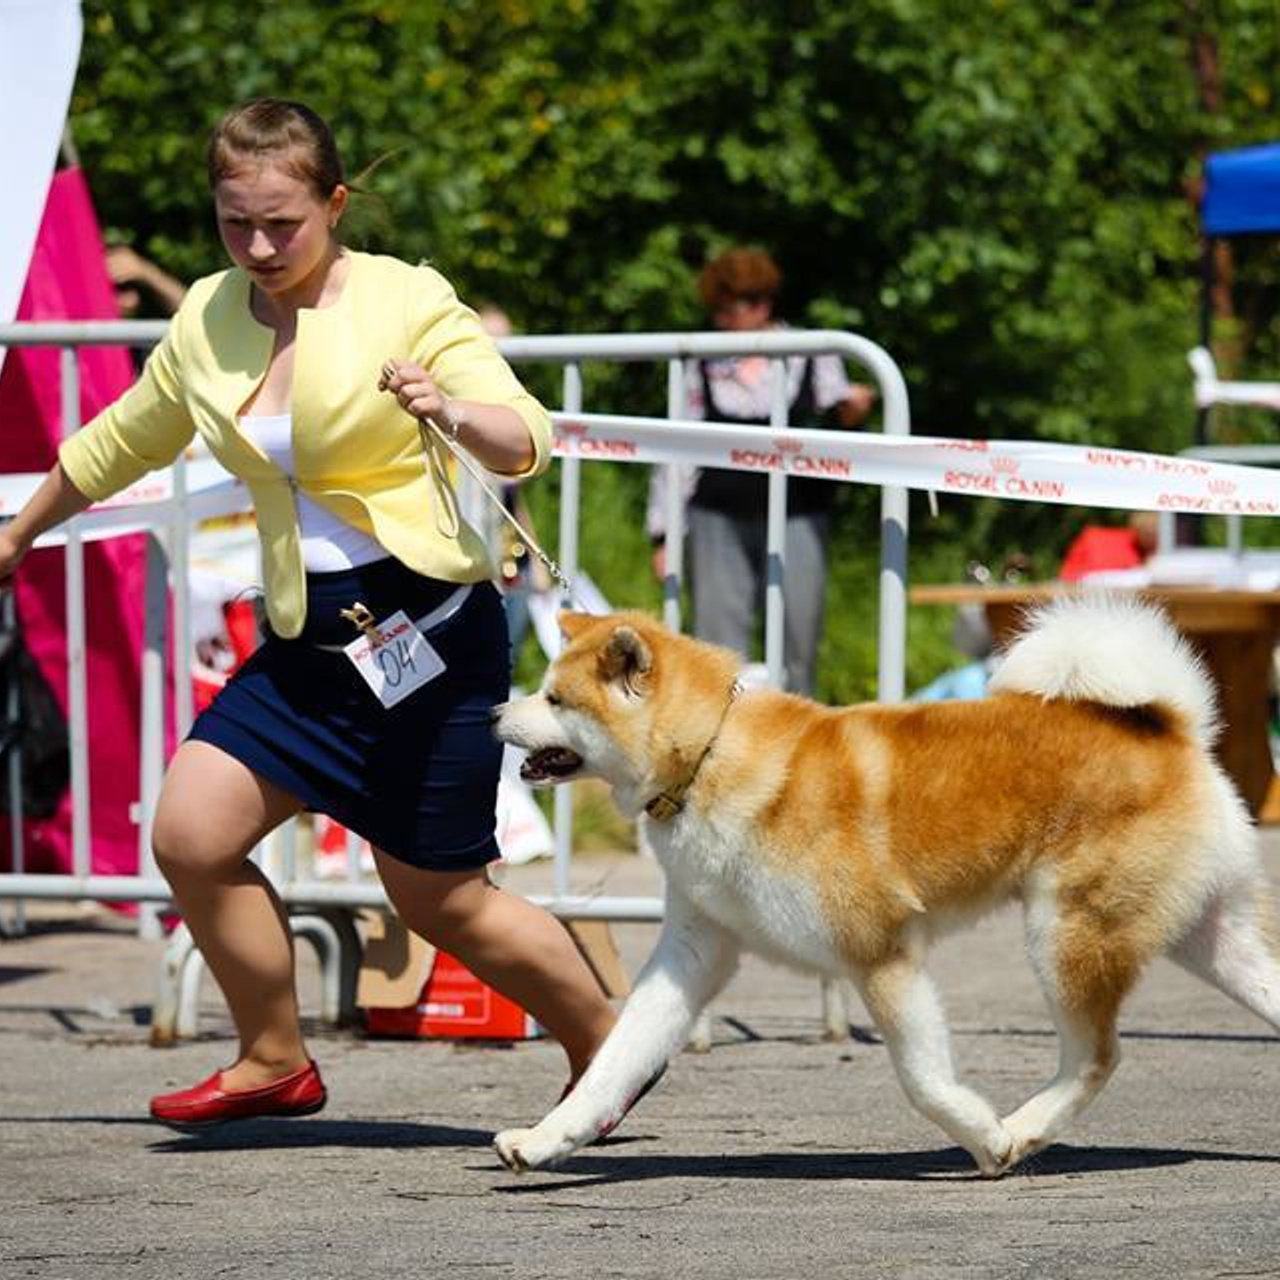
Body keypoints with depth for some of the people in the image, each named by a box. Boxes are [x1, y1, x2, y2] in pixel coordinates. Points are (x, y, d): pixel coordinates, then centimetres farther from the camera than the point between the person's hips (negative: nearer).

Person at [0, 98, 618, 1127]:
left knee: (442, 903, 0)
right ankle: (275, 1062, 11)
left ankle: (605, 1050, 22)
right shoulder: (206, 321, 8)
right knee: (189, 835, -7)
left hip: (430, 632, -6)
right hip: (307, 643, 6)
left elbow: (525, 441, -14)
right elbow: (120, 443, 25)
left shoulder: (407, 301, -8)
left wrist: (449, 410, -35)